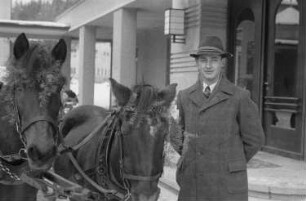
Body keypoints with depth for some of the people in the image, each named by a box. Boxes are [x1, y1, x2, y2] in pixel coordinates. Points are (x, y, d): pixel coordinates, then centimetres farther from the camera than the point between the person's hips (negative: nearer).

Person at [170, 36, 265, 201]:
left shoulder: (239, 97, -6)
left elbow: (254, 139, 1)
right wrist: (189, 157, 8)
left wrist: (228, 164, 8)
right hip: (192, 185, 4)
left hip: (227, 187, -3)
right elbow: (176, 132, 21)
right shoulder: (185, 97, 6)